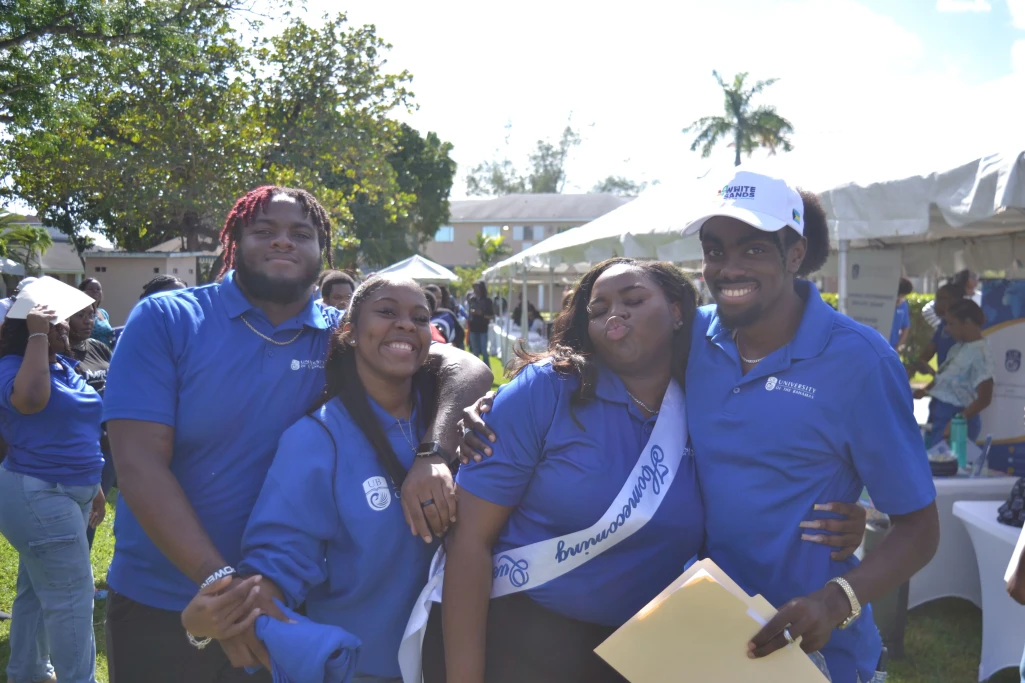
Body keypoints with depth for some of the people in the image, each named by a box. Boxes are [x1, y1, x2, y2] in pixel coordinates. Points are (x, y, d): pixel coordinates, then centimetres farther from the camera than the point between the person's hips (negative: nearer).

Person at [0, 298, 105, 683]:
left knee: (40, 589, 21)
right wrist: (38, 336, -29)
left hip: (64, 493, 9)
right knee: (71, 597, -4)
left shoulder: (64, 366, 10)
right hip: (38, 496, -9)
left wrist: (90, 486, 23)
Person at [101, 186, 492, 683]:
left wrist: (433, 451, -28)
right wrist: (221, 583, -26)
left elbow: (465, 368, -8)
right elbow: (140, 466, -16)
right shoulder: (164, 320, -8)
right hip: (157, 606, -2)